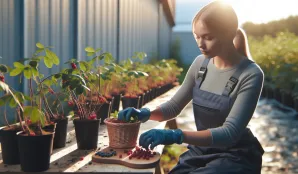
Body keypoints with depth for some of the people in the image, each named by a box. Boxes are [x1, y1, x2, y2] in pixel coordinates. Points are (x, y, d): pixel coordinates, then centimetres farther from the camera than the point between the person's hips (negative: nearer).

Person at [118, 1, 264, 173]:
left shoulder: (250, 74, -20)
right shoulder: (200, 63, -1)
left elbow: (230, 133, -27)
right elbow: (174, 106, 8)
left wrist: (176, 135, -38)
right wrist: (146, 113, -13)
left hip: (234, 157, -5)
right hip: (200, 151, 6)